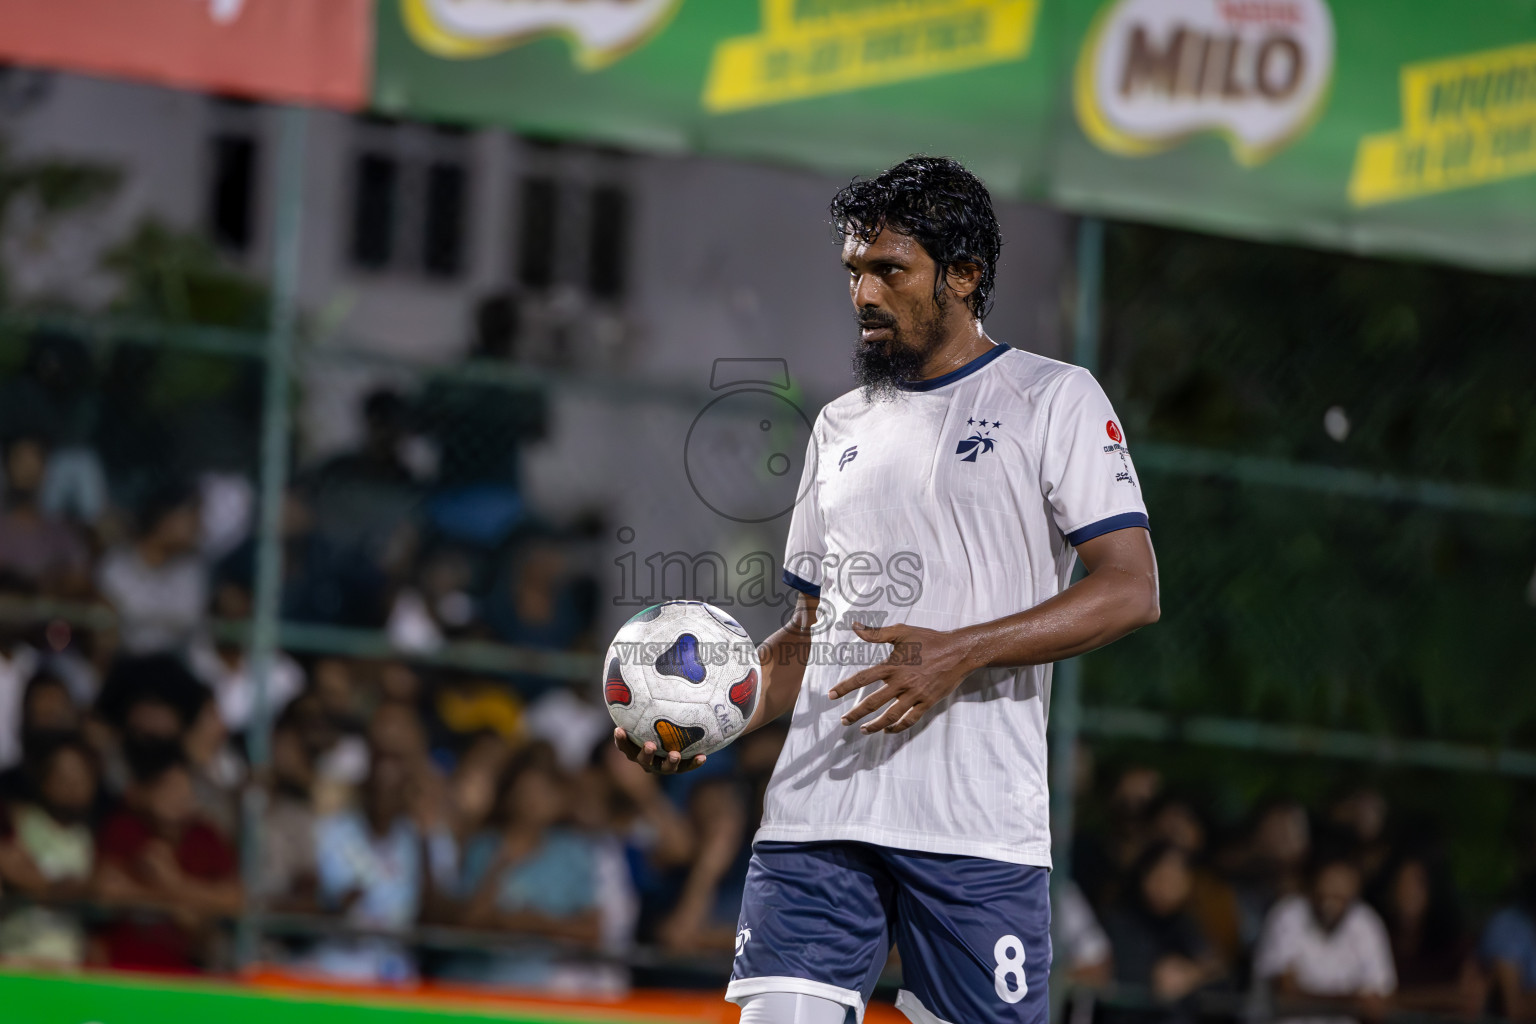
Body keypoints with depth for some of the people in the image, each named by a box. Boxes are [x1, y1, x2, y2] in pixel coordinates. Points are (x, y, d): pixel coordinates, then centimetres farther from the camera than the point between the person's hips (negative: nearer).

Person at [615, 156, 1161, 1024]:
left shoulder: (1054, 399, 3)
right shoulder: (840, 429, 21)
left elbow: (1132, 591, -6)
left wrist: (960, 653, -17)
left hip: (978, 826, -4)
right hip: (816, 820, 4)